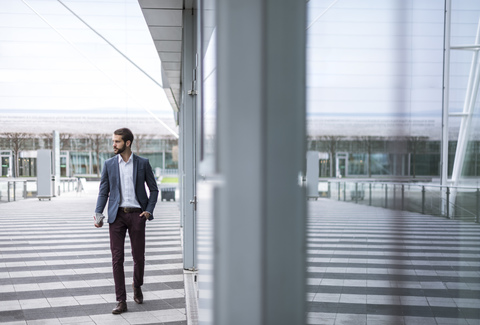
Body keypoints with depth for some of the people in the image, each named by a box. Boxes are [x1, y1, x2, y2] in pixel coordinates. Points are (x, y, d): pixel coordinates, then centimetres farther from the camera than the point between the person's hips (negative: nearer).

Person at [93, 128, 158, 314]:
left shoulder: (142, 163, 3)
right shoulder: (109, 164, 7)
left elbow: (153, 189, 8)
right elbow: (103, 191, 7)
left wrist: (149, 210, -4)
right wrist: (98, 213, -5)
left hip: (136, 214, -1)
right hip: (117, 215, 1)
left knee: (139, 256, 5)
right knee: (117, 258, -2)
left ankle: (137, 286, 35)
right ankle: (121, 301, 5)